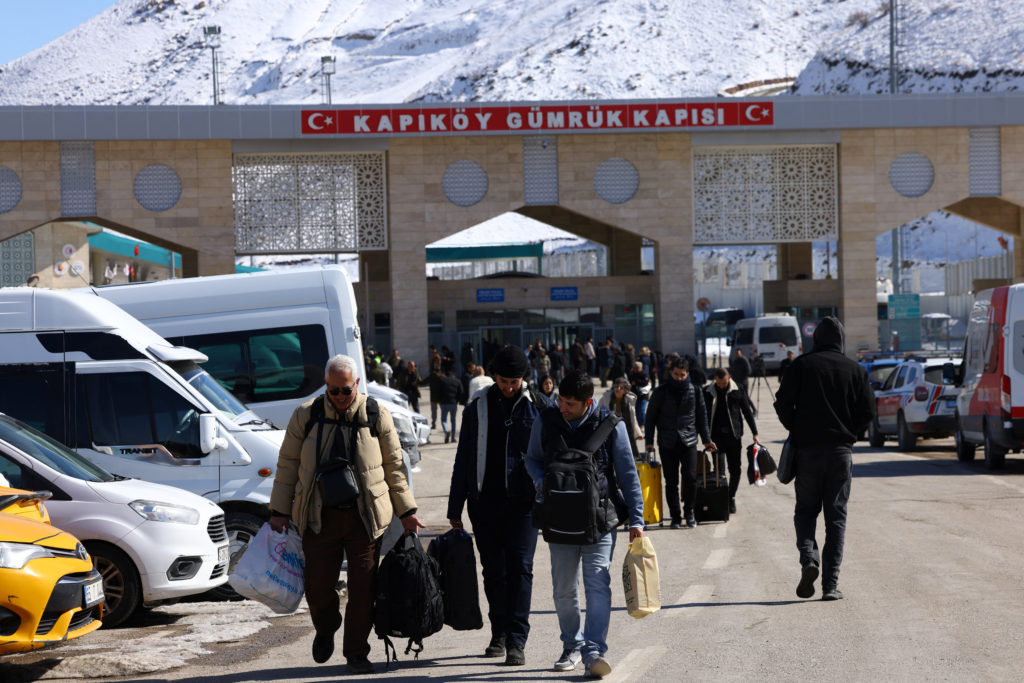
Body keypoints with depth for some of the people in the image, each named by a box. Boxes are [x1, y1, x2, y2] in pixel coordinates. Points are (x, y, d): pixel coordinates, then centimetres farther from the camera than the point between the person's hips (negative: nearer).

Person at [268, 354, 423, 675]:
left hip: (366, 516, 0)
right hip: (319, 517, 0)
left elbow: (393, 467, 8)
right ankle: (325, 630, 31)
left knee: (363, 586, -1)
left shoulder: (377, 415, 1)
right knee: (318, 585, -1)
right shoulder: (306, 415, 1)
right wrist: (280, 511, 5)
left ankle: (356, 653, 13)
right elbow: (287, 464, 7)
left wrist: (406, 511, 9)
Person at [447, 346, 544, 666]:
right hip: (485, 501, 2)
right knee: (493, 571, 9)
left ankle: (516, 640, -10)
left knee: (520, 567, -9)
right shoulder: (478, 407, 6)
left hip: (524, 500, -2)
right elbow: (463, 459, 9)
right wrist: (455, 507, 7)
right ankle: (499, 635, 22)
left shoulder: (537, 406, 3)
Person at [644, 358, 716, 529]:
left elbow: (702, 417, 13)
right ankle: (675, 516, 13)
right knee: (671, 482, 2)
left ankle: (689, 511, 12)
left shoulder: (694, 391, 5)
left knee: (691, 478, -10)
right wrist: (649, 441, -1)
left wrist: (707, 440, 11)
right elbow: (651, 417, 6)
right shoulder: (660, 392, 2)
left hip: (689, 442, 0)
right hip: (667, 443, 0)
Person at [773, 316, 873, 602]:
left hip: (808, 449, -1)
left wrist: (797, 431, 10)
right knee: (836, 516, 5)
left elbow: (783, 403, -5)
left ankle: (809, 559, -15)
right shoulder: (855, 370, 4)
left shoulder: (801, 366, 0)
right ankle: (831, 583, -1)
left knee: (805, 510, 11)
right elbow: (868, 412, 0)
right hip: (841, 450, 1)